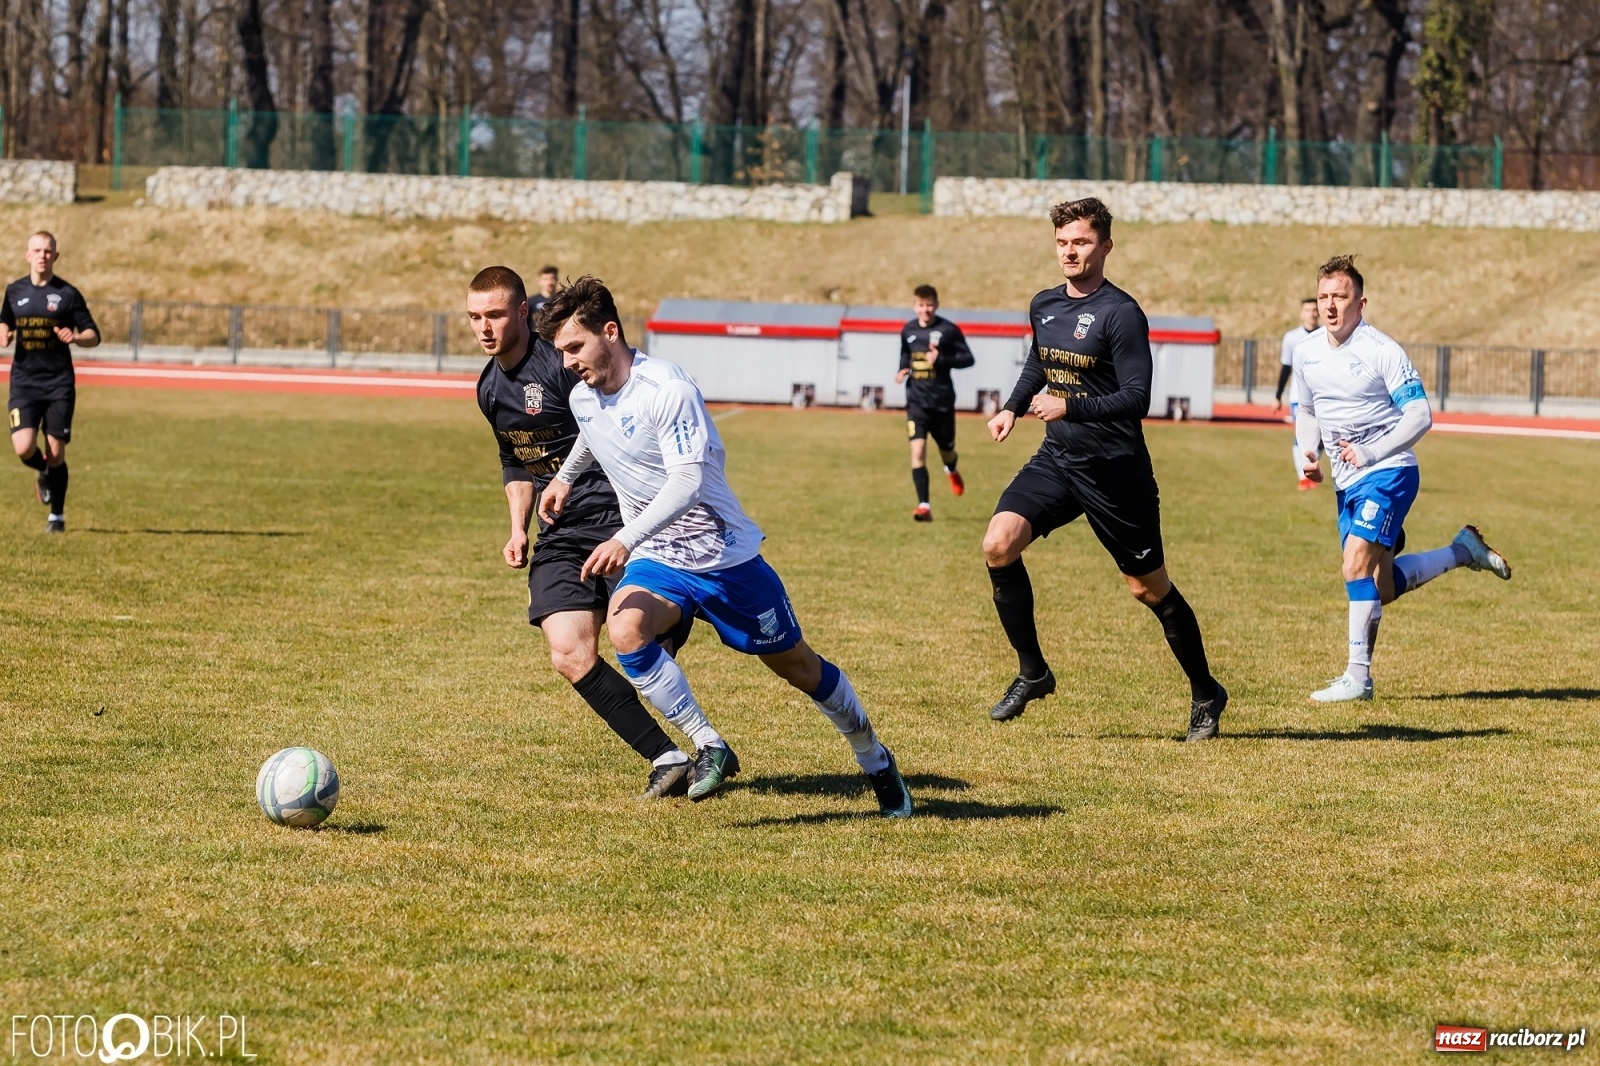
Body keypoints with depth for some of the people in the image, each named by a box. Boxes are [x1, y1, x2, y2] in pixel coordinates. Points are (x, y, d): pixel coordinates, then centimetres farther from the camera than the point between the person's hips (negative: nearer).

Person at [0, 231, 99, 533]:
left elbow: (93, 335, 2)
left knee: (55, 453, -1)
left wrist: (75, 337, -20)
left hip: (59, 384, -2)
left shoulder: (67, 294, -2)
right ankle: (44, 474, 23)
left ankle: (57, 515, 17)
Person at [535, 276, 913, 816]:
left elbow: (687, 482, -35)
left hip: (723, 555, -5)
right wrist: (565, 476, 37)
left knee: (798, 667, 9)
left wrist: (626, 540, -45)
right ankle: (709, 748, -16)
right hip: (656, 560, 5)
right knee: (624, 631, -28)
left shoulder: (667, 389, -25)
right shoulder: (582, 398, -1)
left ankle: (877, 763, 31)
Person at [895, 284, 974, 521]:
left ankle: (951, 471, 55)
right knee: (917, 450, -15)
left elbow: (968, 358, -7)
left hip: (942, 400, -1)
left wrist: (941, 359, -21)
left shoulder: (949, 330, -8)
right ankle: (924, 506, -15)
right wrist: (903, 370, 2)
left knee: (946, 449, 15)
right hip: (917, 401, 1)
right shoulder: (908, 331, 3)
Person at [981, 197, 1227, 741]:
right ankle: (1032, 672, 0)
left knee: (1149, 588, 3)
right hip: (1056, 458, 6)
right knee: (999, 545, -15)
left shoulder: (1121, 313, -15)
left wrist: (1070, 408, -29)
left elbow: (1137, 397, -19)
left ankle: (1206, 693, 23)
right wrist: (1012, 408, 13)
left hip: (1115, 470, -6)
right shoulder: (1044, 306, 7)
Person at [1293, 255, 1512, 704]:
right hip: (1348, 482, 8)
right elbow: (1307, 410, 20)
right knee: (1382, 587, 10)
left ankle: (1358, 676, -14)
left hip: (1388, 473, -8)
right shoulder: (1306, 351, 4)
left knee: (1357, 567, -21)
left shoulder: (1382, 351, -14)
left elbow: (1420, 415, -15)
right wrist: (1307, 453, 1)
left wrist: (1370, 454, -22)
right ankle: (1462, 551, 30)